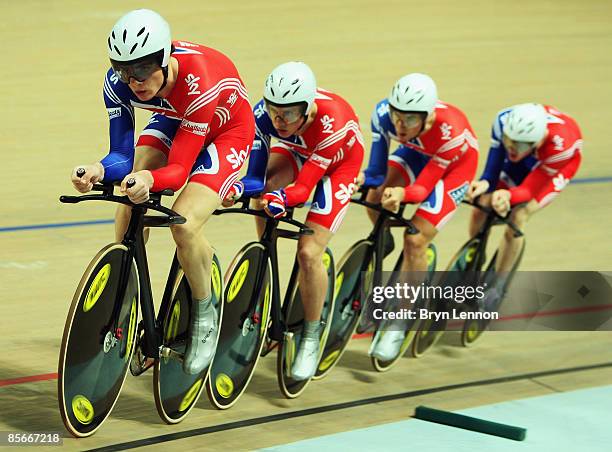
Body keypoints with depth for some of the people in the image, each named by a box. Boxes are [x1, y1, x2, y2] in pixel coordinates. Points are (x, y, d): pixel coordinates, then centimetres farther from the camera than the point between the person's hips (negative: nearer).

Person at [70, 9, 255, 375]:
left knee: (185, 224, -26)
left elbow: (179, 169, -37)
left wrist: (151, 180, -59)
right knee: (130, 203, -19)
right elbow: (122, 154, -23)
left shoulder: (199, 82, -41)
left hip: (227, 132, -5)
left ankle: (206, 315, 1)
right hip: (174, 122, 5)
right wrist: (100, 170, -46)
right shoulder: (119, 81, -27)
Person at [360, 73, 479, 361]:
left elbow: (423, 187, -34)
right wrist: (364, 179, -32)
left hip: (455, 164, -5)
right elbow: (377, 171, -17)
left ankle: (399, 324, -4)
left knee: (415, 240, -15)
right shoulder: (383, 113, -30)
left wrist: (403, 194, -51)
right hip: (416, 153, 5)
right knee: (375, 200, -16)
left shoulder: (450, 132, -39)